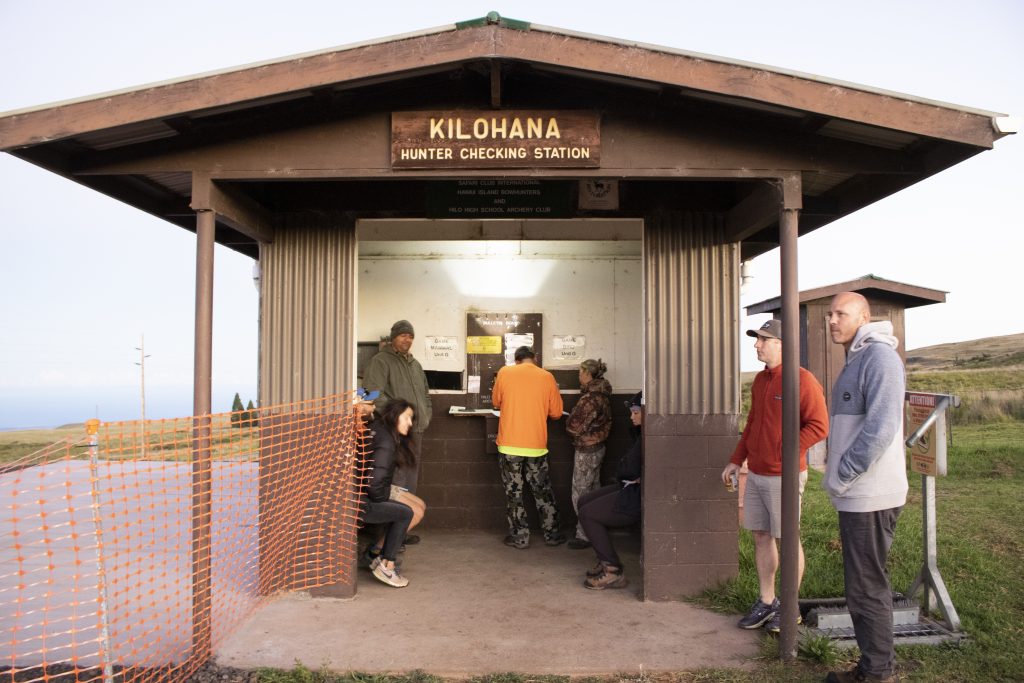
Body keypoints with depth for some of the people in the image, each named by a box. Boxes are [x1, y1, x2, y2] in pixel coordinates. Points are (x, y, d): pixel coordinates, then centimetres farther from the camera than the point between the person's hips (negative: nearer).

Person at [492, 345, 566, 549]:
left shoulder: (504, 372, -3)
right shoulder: (547, 377, -1)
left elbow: (496, 403, 9)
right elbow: (556, 413, 2)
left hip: (510, 444, -1)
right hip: (537, 445, 1)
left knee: (513, 491, 10)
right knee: (542, 491, 15)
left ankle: (519, 537, 14)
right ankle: (552, 534, 23)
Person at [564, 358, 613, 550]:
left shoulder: (590, 398, -23)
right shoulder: (601, 394, 7)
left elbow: (575, 426, -21)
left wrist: (569, 421, 1)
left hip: (586, 449, -10)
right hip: (598, 446, 10)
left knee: (581, 493, 0)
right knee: (594, 490, 18)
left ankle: (584, 535, 7)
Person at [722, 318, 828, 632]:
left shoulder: (801, 380, -12)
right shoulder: (760, 380, 13)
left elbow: (819, 425, -17)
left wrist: (786, 451, -19)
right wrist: (735, 460, 18)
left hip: (783, 476, -8)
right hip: (755, 475, 8)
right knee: (761, 536, 13)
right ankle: (766, 602, 25)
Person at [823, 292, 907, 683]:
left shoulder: (879, 356, -14)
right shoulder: (856, 361, 17)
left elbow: (881, 428, -24)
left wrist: (839, 479, -17)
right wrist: (838, 478, 14)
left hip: (868, 497, -10)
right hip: (856, 495, 10)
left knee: (866, 588, -1)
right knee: (866, 585, 16)